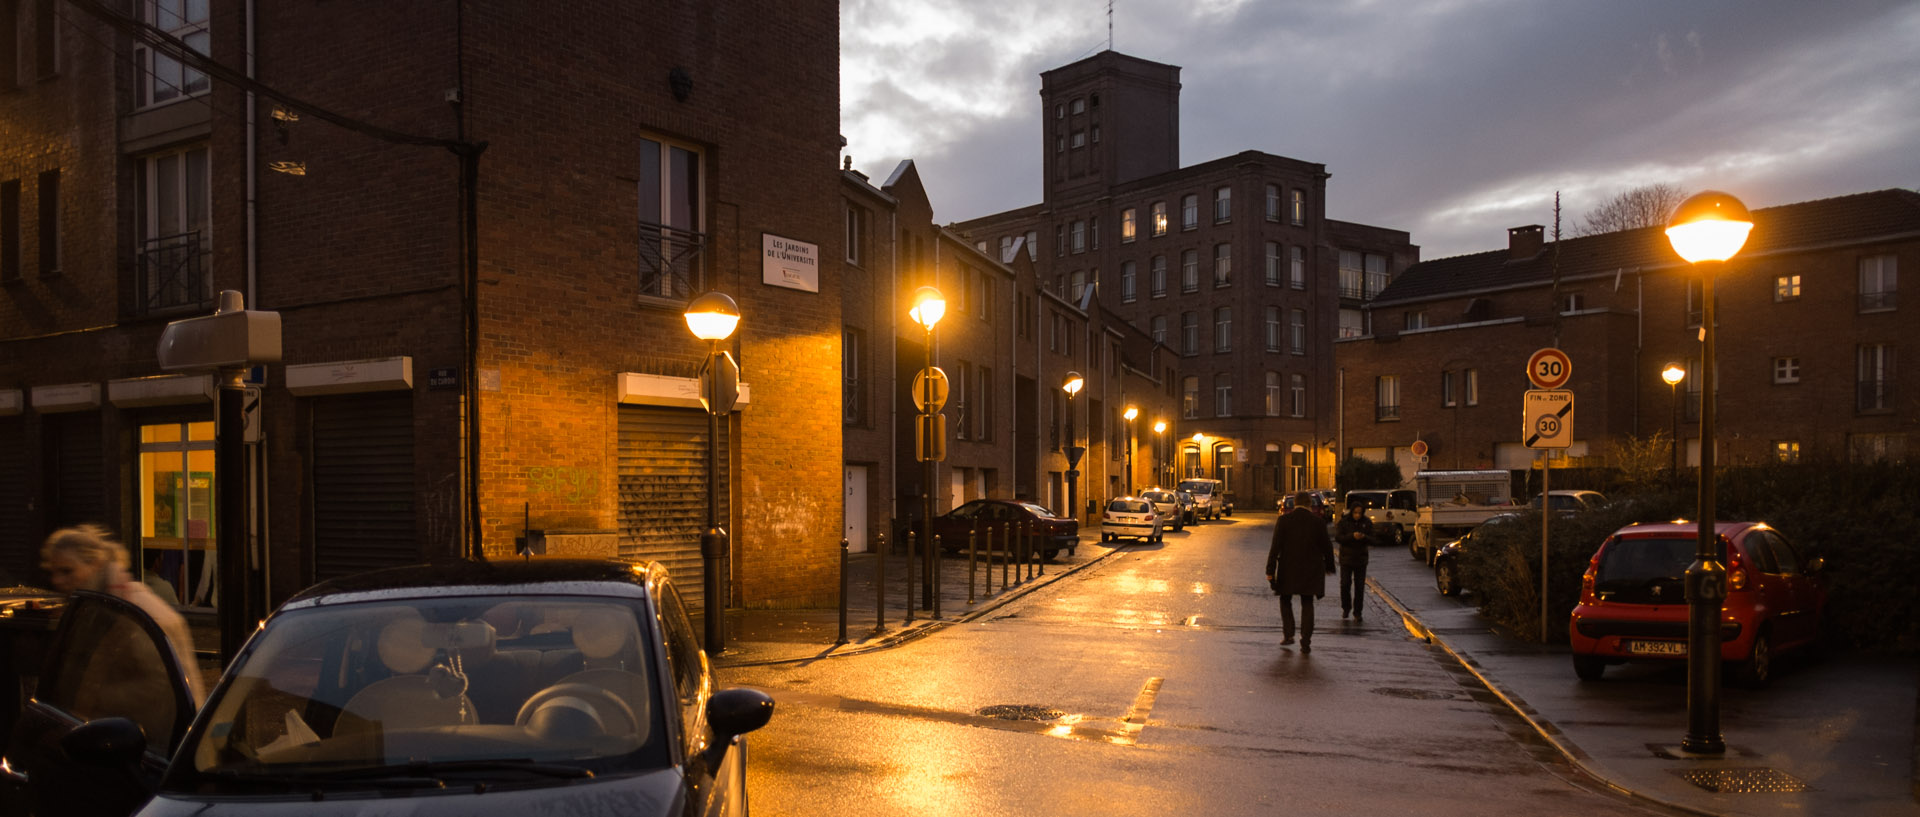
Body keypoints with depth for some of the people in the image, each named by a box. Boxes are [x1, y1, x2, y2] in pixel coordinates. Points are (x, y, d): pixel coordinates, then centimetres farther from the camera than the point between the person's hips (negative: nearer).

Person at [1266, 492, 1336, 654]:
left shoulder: (1283, 519, -7)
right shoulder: (1317, 521, -3)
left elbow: (1275, 546, -11)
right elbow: (1326, 546, 1)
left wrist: (1270, 570, -10)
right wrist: (1329, 566, 17)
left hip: (1288, 568, -1)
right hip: (1310, 570, 1)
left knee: (1285, 600, 19)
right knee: (1307, 604, 9)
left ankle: (1288, 634, 10)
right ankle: (1305, 643, 3)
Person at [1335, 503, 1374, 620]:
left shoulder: (1367, 522, 0)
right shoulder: (1344, 521, -6)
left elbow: (1371, 540, -2)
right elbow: (1338, 537, -13)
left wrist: (1364, 537, -25)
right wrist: (1352, 536, -28)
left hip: (1361, 559, 2)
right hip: (1346, 558, -1)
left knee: (1360, 587, 2)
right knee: (1345, 585, -4)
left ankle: (1357, 612, 11)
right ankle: (1346, 608, 18)